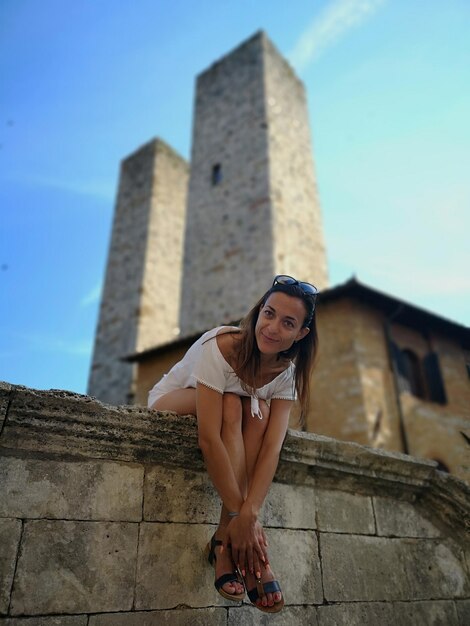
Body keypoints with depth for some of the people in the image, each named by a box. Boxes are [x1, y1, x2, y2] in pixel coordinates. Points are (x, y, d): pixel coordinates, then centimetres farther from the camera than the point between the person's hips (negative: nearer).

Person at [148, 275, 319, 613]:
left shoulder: (286, 371, -17)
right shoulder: (221, 346, -34)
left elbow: (272, 446, -27)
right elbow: (209, 439, -38)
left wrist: (250, 513, -38)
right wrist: (238, 513, -37)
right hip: (170, 402, -4)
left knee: (258, 411, -27)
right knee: (232, 405, -32)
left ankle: (226, 537, -24)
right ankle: (230, 538, -29)